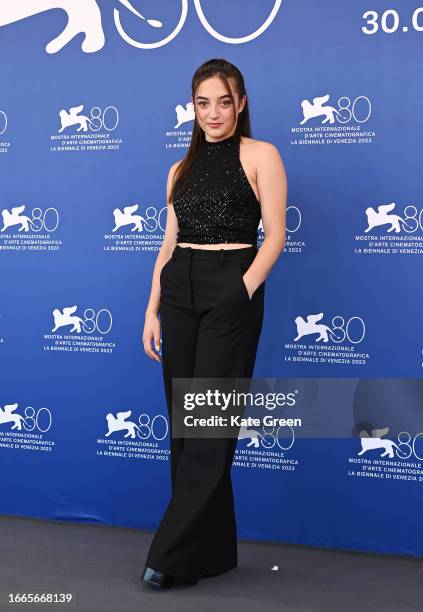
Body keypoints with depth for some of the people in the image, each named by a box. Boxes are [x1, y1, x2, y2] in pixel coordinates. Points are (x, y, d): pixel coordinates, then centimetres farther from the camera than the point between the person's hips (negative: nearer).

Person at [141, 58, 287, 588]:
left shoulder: (260, 156, 1)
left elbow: (274, 235, -5)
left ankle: (174, 555, -3)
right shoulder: (182, 169, 16)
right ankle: (213, 550, 17)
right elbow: (168, 244, 15)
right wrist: (153, 309, 8)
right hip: (179, 292, 6)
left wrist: (244, 290, -17)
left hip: (230, 291, -6)